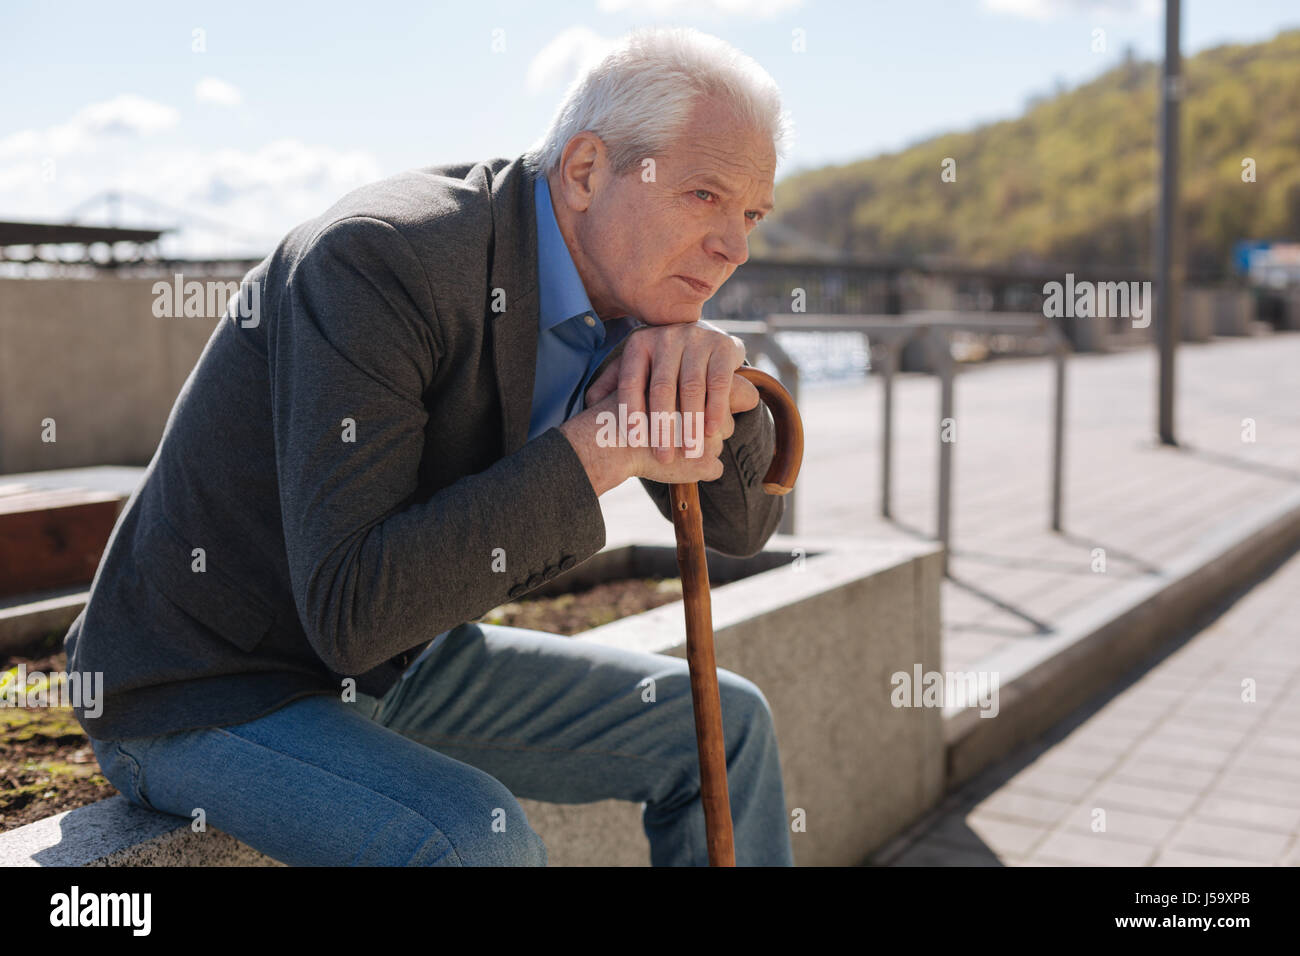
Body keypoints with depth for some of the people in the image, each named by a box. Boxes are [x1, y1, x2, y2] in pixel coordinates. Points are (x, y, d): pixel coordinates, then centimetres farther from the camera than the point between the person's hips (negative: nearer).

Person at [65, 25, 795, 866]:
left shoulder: (620, 294, -3)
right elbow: (352, 610, -34)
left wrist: (716, 375, -20)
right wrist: (593, 450, -31)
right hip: (198, 695, -7)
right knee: (476, 843, -35)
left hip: (393, 668, 8)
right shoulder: (379, 260, -28)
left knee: (723, 727, 8)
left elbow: (744, 521, 1)